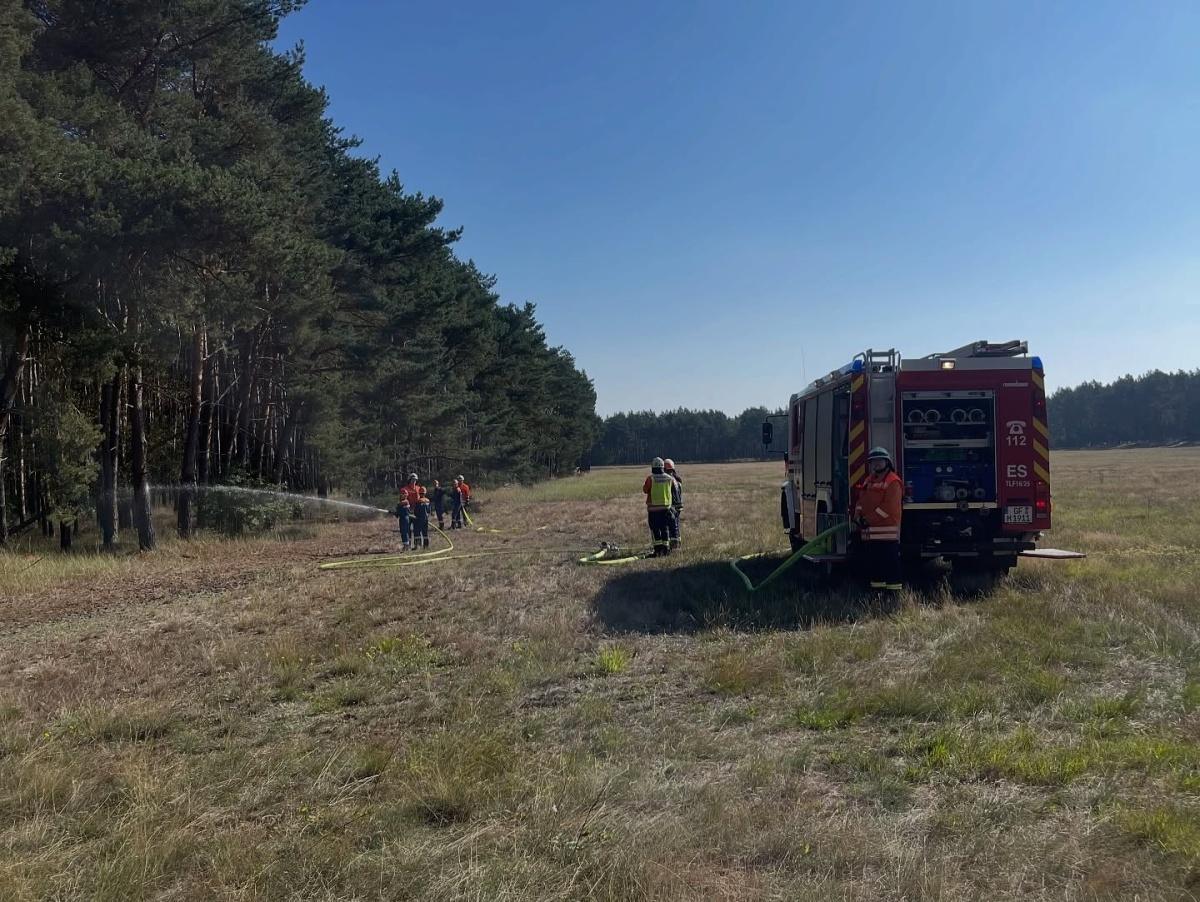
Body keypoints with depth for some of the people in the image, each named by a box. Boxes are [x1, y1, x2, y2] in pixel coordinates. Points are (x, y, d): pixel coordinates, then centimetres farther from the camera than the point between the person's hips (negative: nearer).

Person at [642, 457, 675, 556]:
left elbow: (645, 489, 0)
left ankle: (658, 549, -1)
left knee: (655, 528, 3)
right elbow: (674, 483, 19)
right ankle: (665, 548, 12)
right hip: (666, 506, 3)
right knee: (665, 527, 12)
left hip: (653, 507, -3)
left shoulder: (650, 478, -13)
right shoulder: (669, 478, -1)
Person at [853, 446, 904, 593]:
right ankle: (876, 588, 20)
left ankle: (894, 590, -5)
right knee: (873, 563, 12)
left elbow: (890, 507, -16)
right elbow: (861, 501, 17)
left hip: (887, 533, -8)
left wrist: (869, 519, -15)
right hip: (869, 534, 8)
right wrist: (858, 516, -3)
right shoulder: (868, 481, 20)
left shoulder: (893, 482, -8)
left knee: (890, 563, -7)